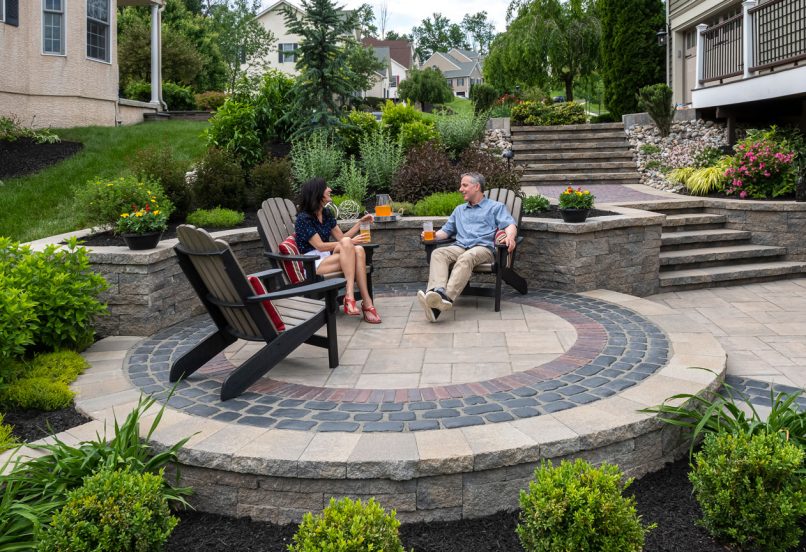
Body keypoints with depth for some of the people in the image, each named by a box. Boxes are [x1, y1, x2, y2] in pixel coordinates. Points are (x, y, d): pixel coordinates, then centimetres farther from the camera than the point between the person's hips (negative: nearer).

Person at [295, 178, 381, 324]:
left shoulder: (327, 214, 13)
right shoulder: (303, 219, -10)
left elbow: (341, 237, 14)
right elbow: (320, 246, -16)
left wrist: (360, 222, 6)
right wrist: (349, 243, -19)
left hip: (327, 258, 7)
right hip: (312, 264, -7)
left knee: (358, 250, -25)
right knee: (347, 244, -30)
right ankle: (349, 295, -38)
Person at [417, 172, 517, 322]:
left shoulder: (496, 207, 19)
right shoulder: (459, 210, 36)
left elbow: (510, 225, 3)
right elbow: (446, 231, 32)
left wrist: (510, 236, -22)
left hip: (483, 248, -4)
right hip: (460, 247, 4)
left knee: (466, 258, -39)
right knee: (438, 253, -29)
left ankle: (446, 297, -59)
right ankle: (436, 291, -53)